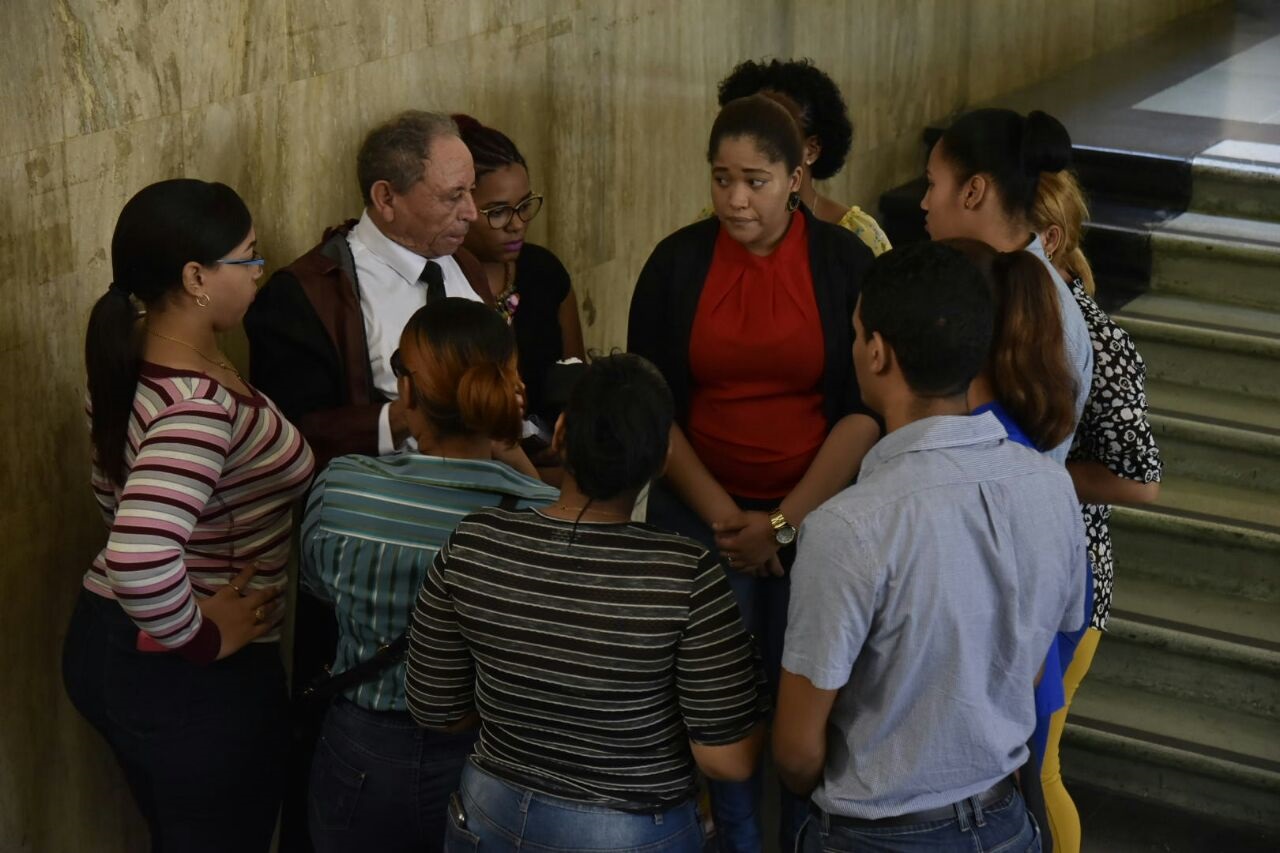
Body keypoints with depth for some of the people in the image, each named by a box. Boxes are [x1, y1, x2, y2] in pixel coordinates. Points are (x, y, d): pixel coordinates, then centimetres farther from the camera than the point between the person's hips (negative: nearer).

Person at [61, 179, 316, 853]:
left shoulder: (133, 362, 0)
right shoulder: (198, 408, -30)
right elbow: (140, 559, -41)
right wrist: (203, 640, -24)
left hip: (110, 642, 9)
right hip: (188, 677, -9)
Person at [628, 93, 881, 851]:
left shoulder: (846, 264, -4)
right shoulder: (678, 262, -1)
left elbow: (867, 410, -7)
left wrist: (784, 523, -12)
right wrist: (723, 516, -10)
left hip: (817, 518, -1)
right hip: (701, 516, 1)